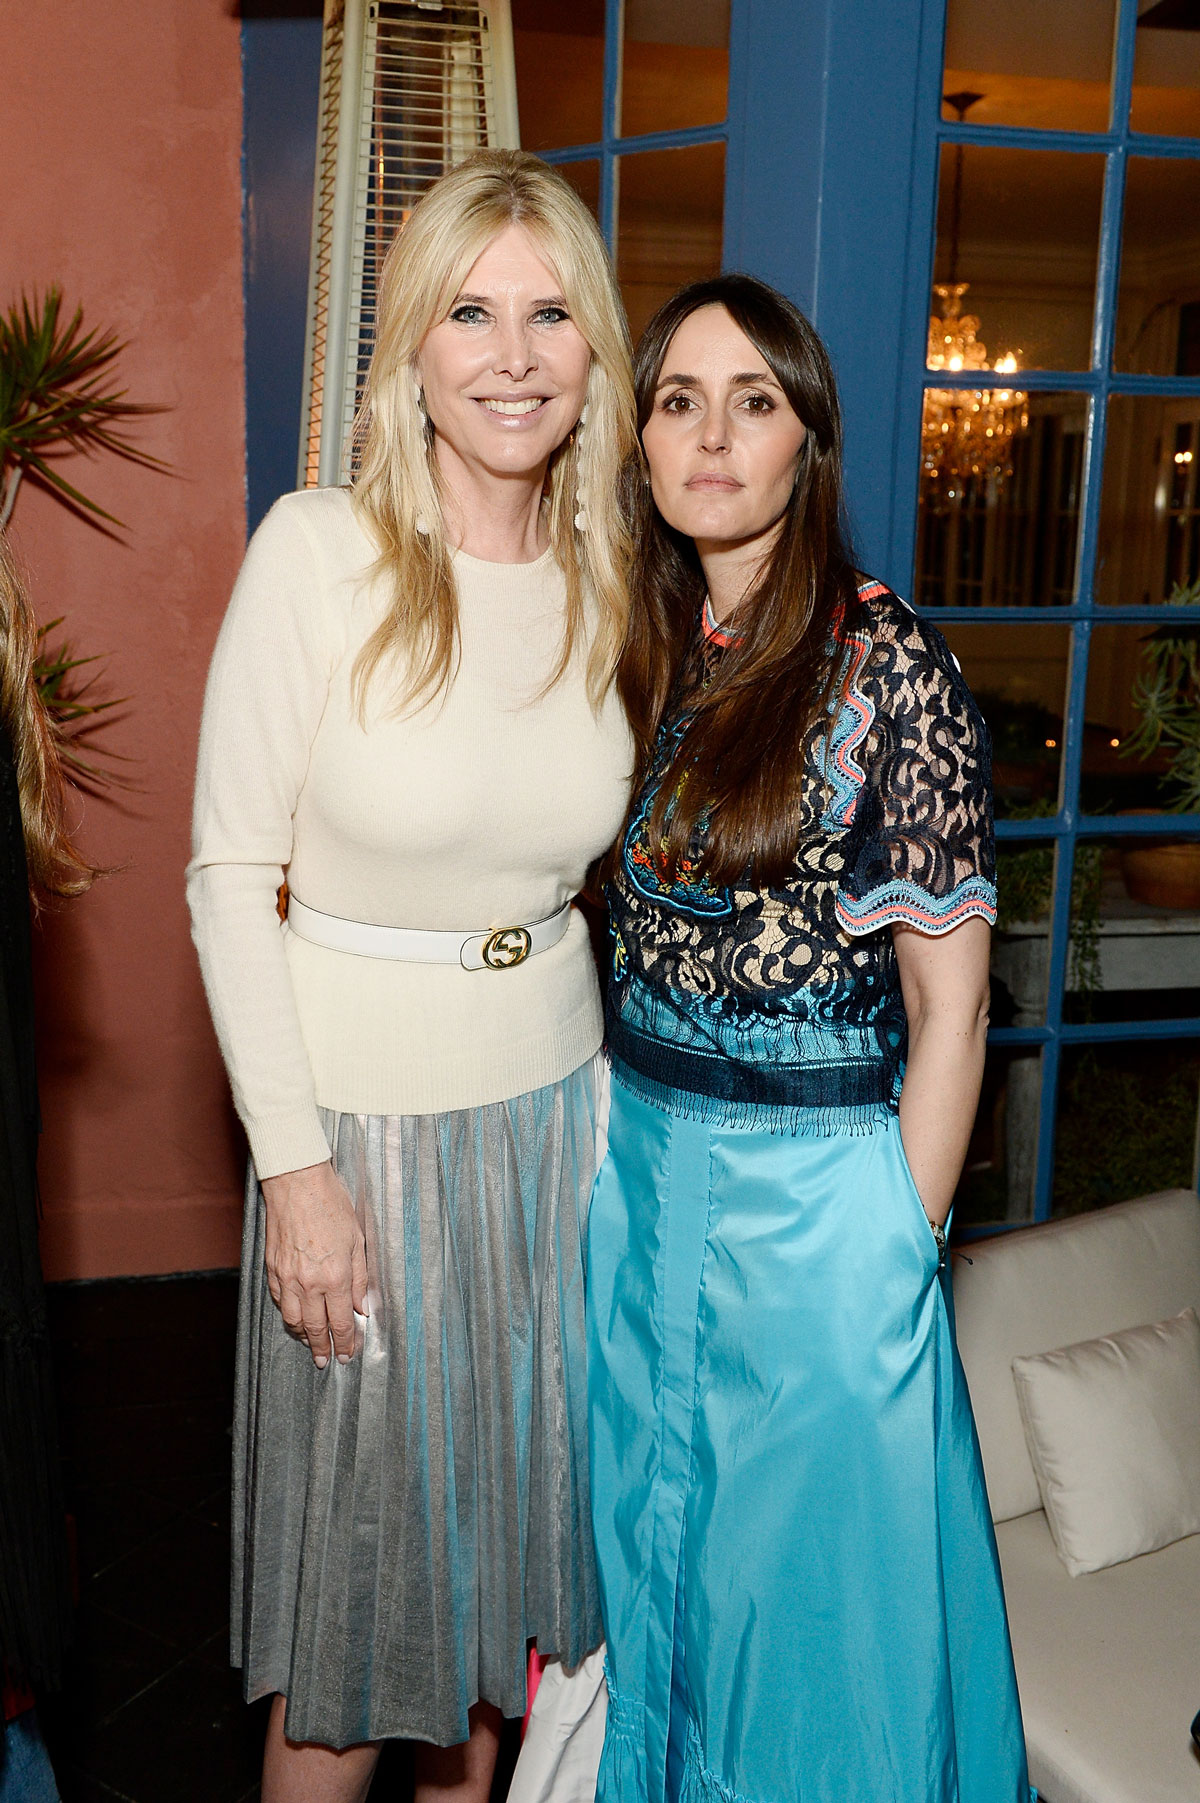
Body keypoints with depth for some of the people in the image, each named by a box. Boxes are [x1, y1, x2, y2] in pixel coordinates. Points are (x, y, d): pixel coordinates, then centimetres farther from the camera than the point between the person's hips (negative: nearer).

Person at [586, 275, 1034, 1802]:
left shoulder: (888, 664, -15)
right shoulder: (638, 653, 3)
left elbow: (948, 1010, -12)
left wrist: (903, 1254, -10)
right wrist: (623, 1135, 7)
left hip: (818, 1183, -6)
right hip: (640, 1159, 6)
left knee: (806, 1575, 12)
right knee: (650, 1538, 23)